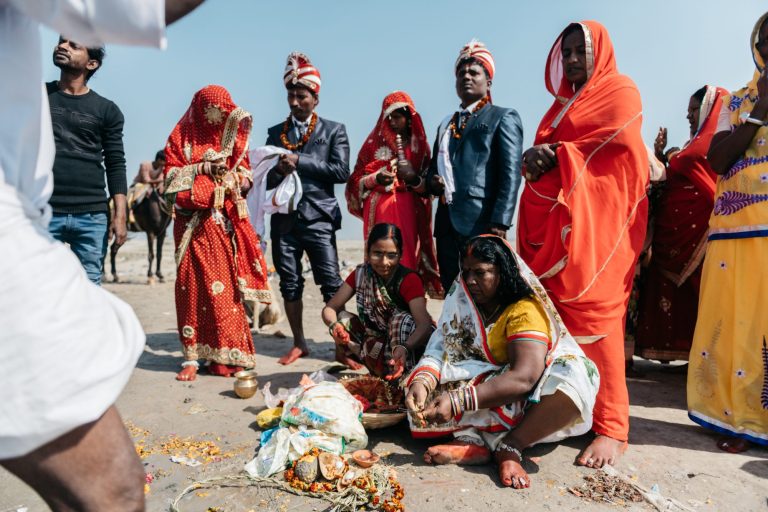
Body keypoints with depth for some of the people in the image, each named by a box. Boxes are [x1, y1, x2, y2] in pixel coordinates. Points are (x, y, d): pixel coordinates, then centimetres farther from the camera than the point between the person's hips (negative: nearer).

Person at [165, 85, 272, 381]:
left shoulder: (234, 137, 14)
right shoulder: (182, 135, 8)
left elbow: (245, 172, 15)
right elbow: (171, 175, 2)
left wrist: (235, 180, -6)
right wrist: (202, 168, -11)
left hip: (225, 222, 1)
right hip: (193, 222, -1)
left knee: (225, 286, -3)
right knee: (192, 285, -3)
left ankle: (225, 355, 5)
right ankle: (192, 357, 3)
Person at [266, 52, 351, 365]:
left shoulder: (334, 130, 7)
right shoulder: (275, 133, 16)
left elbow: (341, 171, -6)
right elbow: (267, 174, 10)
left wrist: (300, 162, -10)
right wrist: (278, 171, -13)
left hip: (318, 218, -3)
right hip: (284, 218, 3)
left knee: (331, 284, -5)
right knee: (289, 283, 7)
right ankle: (299, 343, 19)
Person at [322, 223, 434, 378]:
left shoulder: (409, 280, -19)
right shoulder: (361, 274, -6)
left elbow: (425, 323, -33)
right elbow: (329, 308, -7)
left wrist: (404, 348, -53)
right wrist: (334, 325, -31)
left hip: (410, 343, -4)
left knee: (402, 319, -34)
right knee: (342, 318, -14)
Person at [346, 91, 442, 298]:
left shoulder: (419, 145, 11)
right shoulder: (374, 143, 11)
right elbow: (357, 179, 9)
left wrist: (414, 177, -14)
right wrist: (375, 178, -11)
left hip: (408, 210, 0)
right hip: (379, 210, 0)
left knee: (407, 257, -8)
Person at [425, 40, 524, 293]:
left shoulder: (503, 117, 5)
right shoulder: (446, 124, 24)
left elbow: (511, 175, -6)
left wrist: (499, 223, -17)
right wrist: (433, 182, 2)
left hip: (481, 224, -6)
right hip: (448, 224, 6)